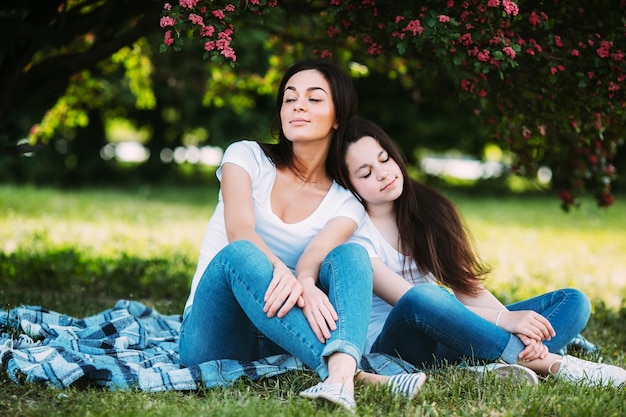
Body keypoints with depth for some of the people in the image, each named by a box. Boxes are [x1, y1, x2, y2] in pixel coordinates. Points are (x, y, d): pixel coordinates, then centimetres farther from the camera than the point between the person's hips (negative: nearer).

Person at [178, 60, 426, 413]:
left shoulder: (346, 205, 8)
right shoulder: (247, 157, 5)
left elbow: (313, 258, -14)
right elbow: (239, 232, -15)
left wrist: (303, 281, -40)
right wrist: (284, 273, -37)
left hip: (281, 344, 2)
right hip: (215, 336, -1)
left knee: (351, 254, -22)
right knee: (240, 255, -32)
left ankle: (341, 373, -54)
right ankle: (358, 376, -50)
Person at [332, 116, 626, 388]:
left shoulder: (427, 208, 8)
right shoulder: (354, 236, -9)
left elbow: (467, 288, 1)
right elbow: (411, 299, -20)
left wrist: (514, 323, -19)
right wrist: (503, 320, -26)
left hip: (447, 343, 6)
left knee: (572, 301, -5)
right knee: (420, 298, -40)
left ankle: (509, 366, -38)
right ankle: (549, 363, -30)